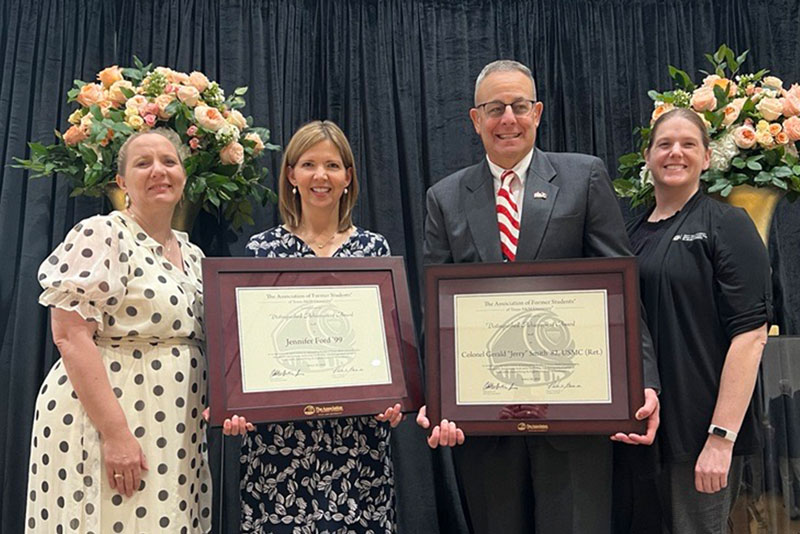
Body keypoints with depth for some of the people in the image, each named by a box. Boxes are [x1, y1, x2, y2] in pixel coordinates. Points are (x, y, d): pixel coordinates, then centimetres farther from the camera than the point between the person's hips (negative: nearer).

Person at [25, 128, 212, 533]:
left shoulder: (192, 255, 13)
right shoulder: (100, 235, -8)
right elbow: (71, 336, -16)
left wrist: (215, 408, 7)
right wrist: (116, 433, -21)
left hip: (178, 434, 7)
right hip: (105, 419, -7)